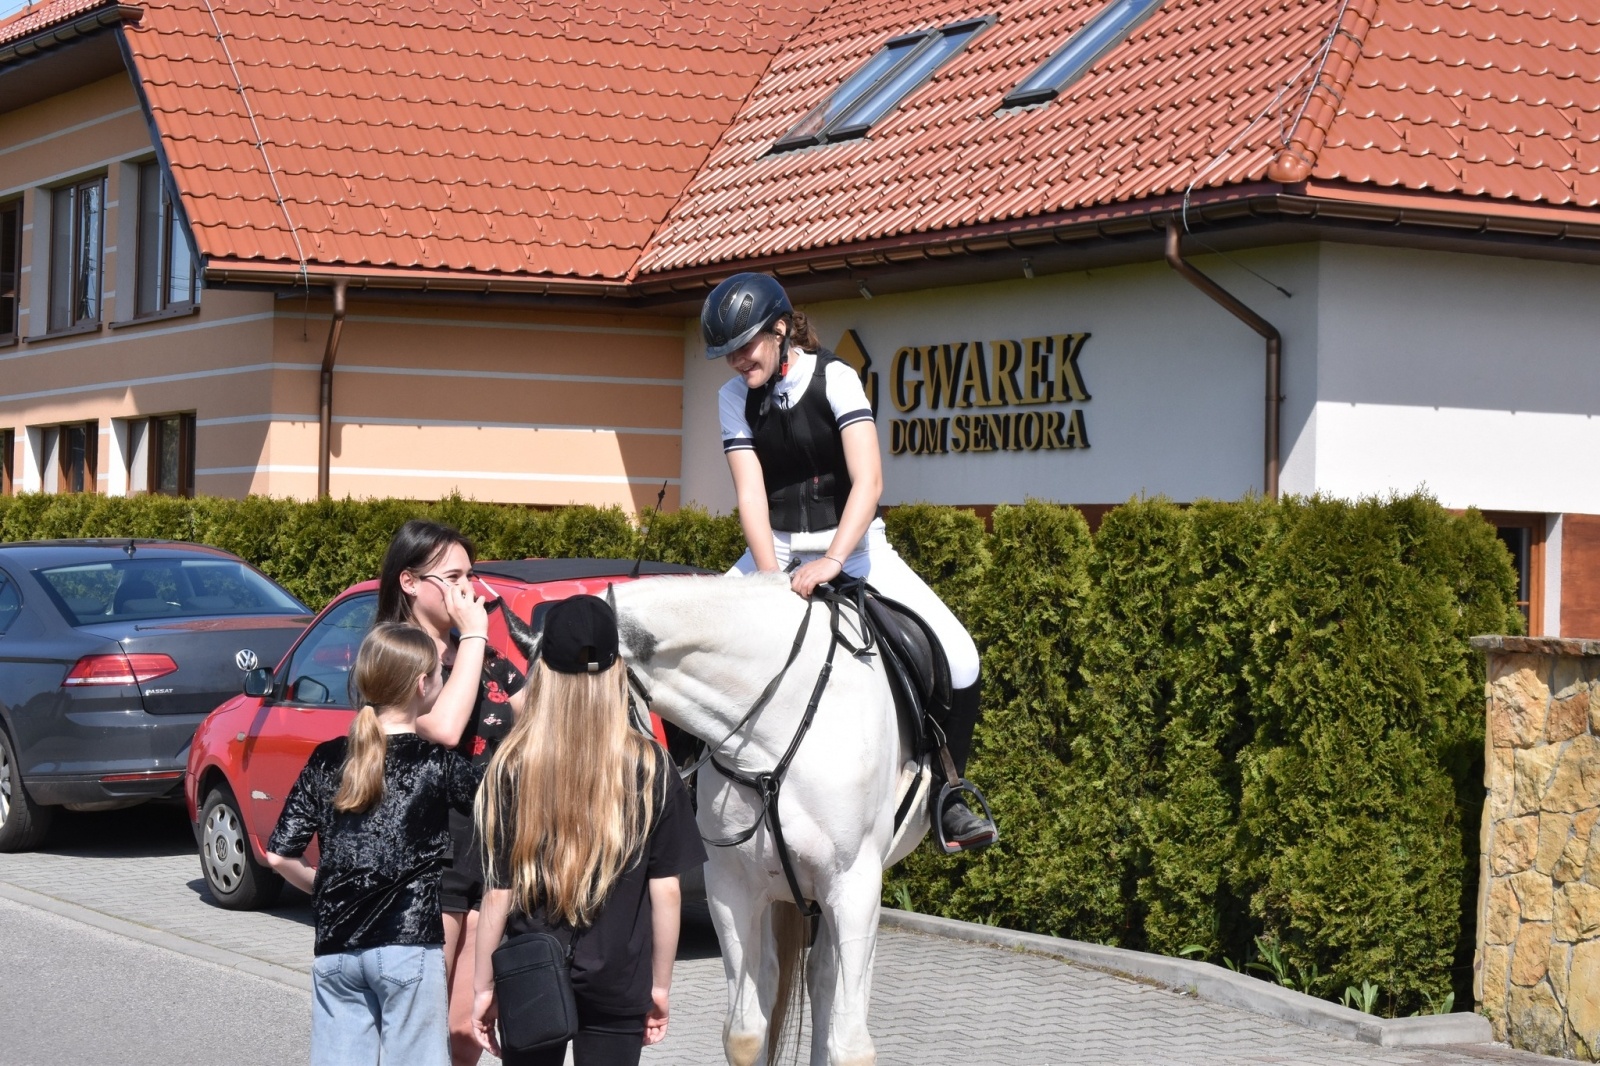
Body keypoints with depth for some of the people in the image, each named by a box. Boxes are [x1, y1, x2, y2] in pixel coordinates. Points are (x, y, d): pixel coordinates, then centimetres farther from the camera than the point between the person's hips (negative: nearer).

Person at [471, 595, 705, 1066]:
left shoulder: (512, 767, -8)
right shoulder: (649, 766, -6)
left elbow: (499, 891, -5)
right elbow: (665, 890, -3)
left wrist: (483, 987, 5)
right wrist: (660, 984, 8)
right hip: (617, 985, 0)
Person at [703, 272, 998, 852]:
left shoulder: (835, 379, -15)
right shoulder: (735, 397, -4)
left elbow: (868, 481, -25)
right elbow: (750, 493, -11)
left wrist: (832, 561, -38)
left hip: (851, 543, -3)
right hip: (775, 548, 3)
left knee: (957, 660, -19)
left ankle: (947, 797, -1)